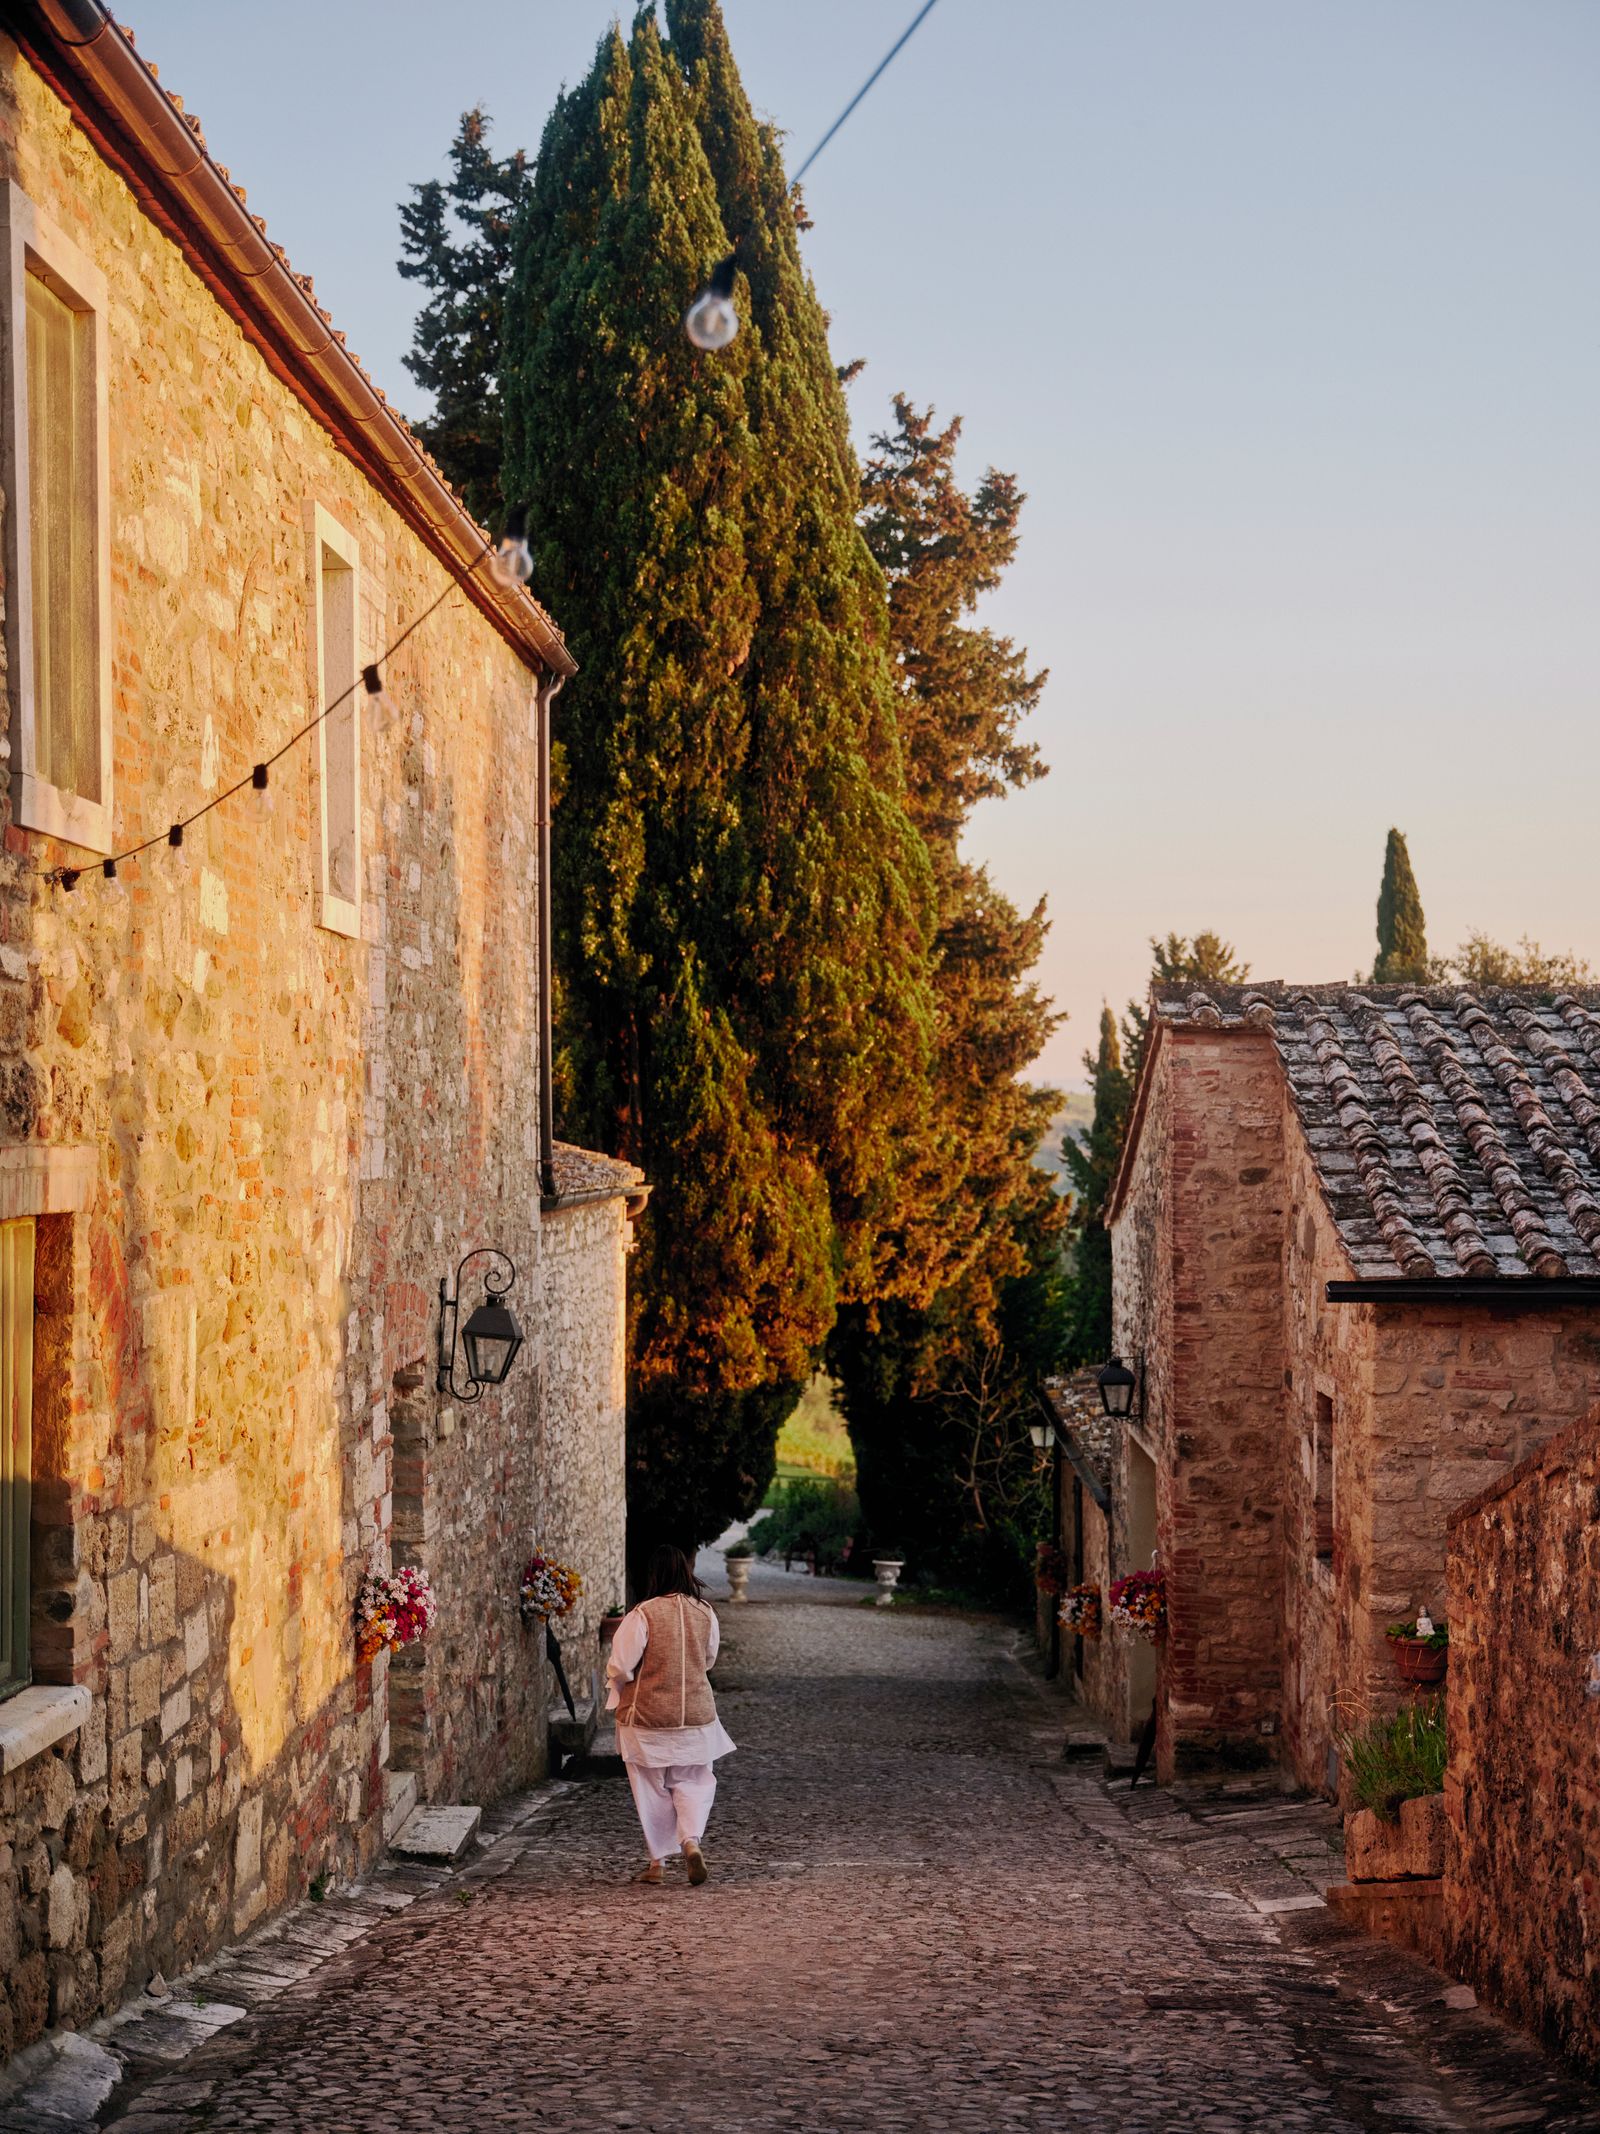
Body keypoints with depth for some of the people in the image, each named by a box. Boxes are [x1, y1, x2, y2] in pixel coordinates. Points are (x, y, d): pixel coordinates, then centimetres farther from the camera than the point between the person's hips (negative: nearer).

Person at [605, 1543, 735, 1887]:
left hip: (647, 1716, -3)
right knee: (692, 1782, 16)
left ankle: (657, 1864, 18)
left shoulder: (643, 1614, -18)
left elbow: (620, 1668, -16)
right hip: (696, 1714, 3)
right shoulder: (705, 1612, -4)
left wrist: (616, 1683, 7)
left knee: (652, 1790, 12)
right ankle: (691, 1840, -8)